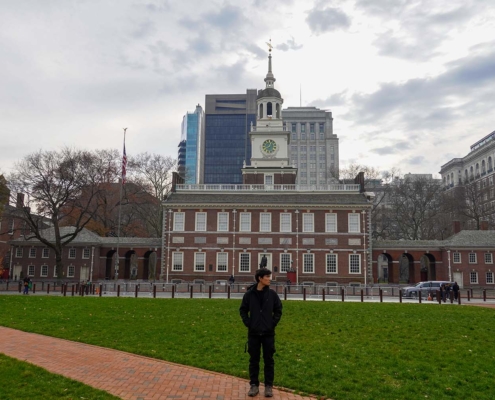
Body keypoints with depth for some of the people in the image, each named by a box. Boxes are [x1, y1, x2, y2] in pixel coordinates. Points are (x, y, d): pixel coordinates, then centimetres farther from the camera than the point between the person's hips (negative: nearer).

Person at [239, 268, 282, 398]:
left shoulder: (272, 293, -3)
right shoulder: (249, 294, -5)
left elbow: (278, 310, 6)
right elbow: (243, 310, 4)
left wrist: (273, 324, -2)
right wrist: (248, 324, -4)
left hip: (268, 333, 0)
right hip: (253, 333, 0)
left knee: (269, 360, 7)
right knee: (254, 360, 9)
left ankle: (269, 386, 18)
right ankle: (254, 385, 20)